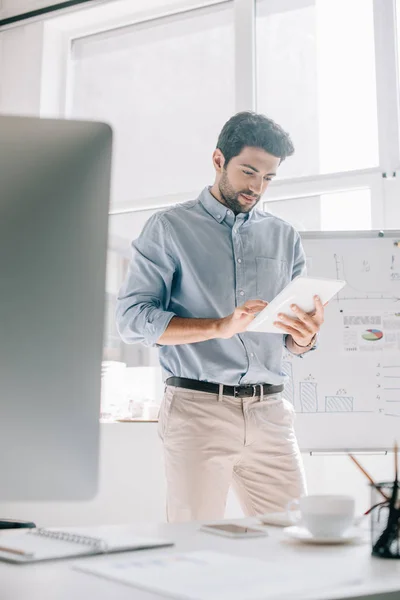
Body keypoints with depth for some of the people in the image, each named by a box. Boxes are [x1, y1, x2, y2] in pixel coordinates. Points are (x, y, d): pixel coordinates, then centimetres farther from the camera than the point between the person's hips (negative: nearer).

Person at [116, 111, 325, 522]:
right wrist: (221, 326, -17)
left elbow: (294, 340, 17)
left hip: (269, 411, 4)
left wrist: (305, 337, -8)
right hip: (198, 408, -3)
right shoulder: (169, 228, 5)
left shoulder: (284, 237, 16)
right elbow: (132, 318, -6)